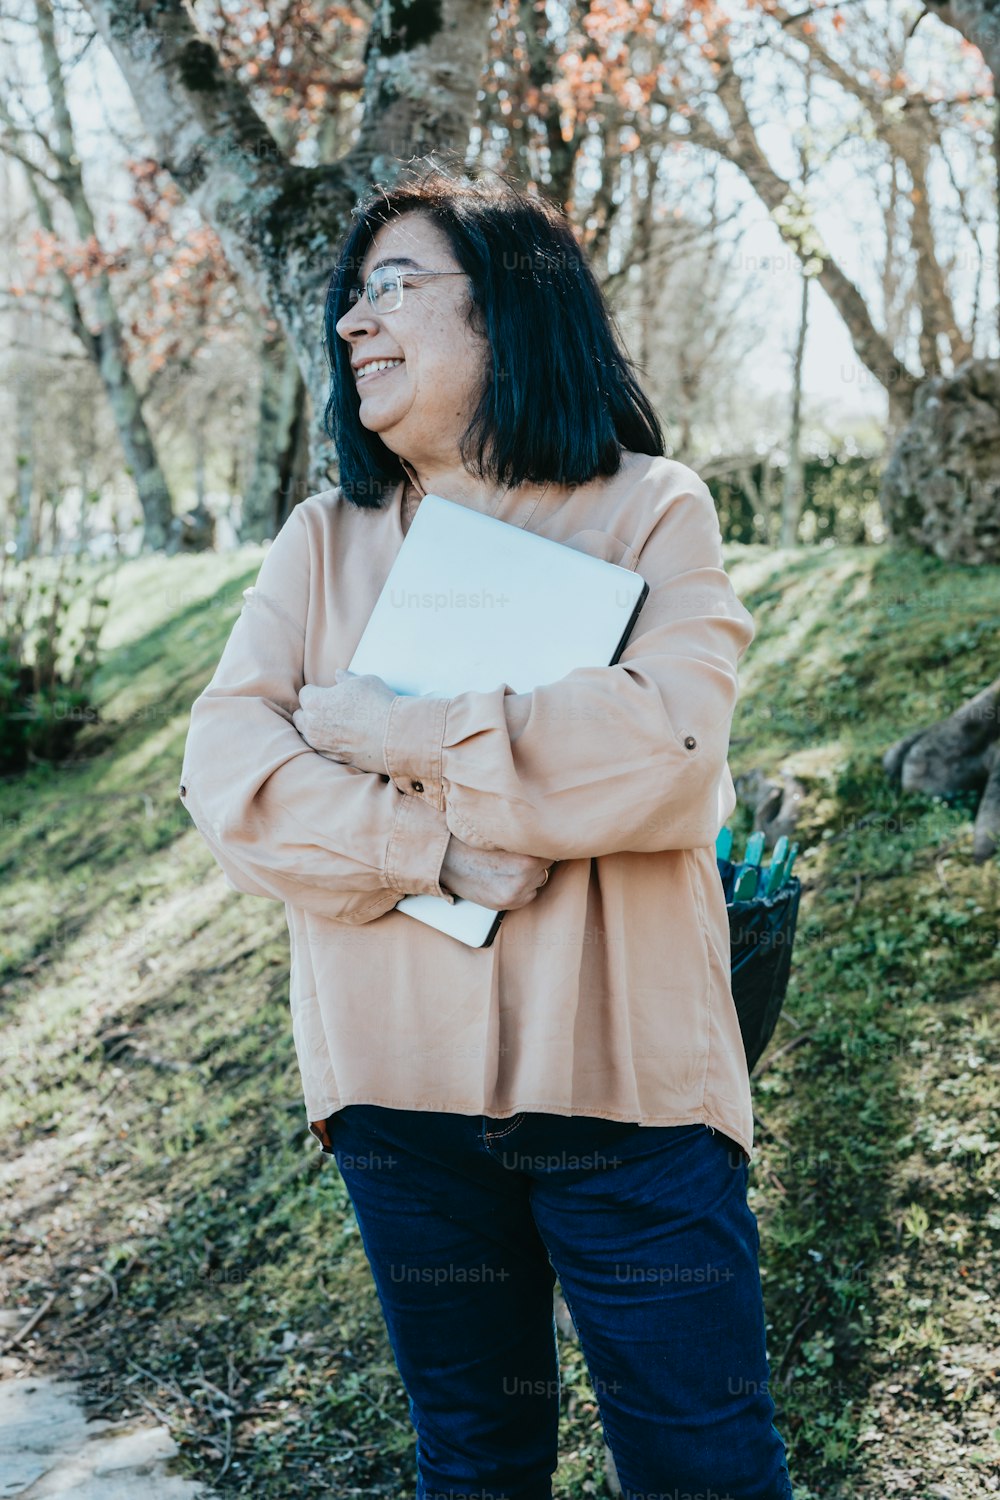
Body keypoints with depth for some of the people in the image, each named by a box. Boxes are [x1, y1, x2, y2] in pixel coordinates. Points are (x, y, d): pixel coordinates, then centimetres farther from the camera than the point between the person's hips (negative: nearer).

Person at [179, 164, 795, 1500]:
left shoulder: (650, 509, -2)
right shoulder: (325, 542, 7)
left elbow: (669, 748, -19)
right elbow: (226, 773, -6)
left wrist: (399, 737, -15)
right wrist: (434, 847, -20)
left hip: (620, 1078, -3)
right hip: (400, 1086, 3)